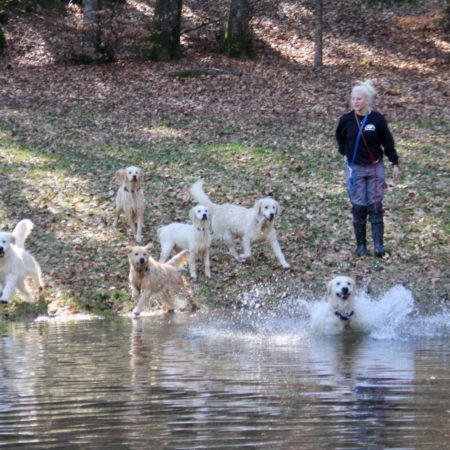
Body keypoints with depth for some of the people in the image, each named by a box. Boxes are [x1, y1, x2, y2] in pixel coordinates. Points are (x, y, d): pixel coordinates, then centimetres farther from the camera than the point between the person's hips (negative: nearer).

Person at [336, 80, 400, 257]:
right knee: (358, 207, 3)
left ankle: (378, 245, 0)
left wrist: (395, 163, 1)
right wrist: (345, 152, 8)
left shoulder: (377, 119, -9)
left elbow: (388, 142, 0)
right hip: (355, 168, 1)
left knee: (376, 206, -2)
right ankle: (361, 244, 13)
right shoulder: (346, 120, -6)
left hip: (375, 167, -1)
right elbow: (340, 137, 16)